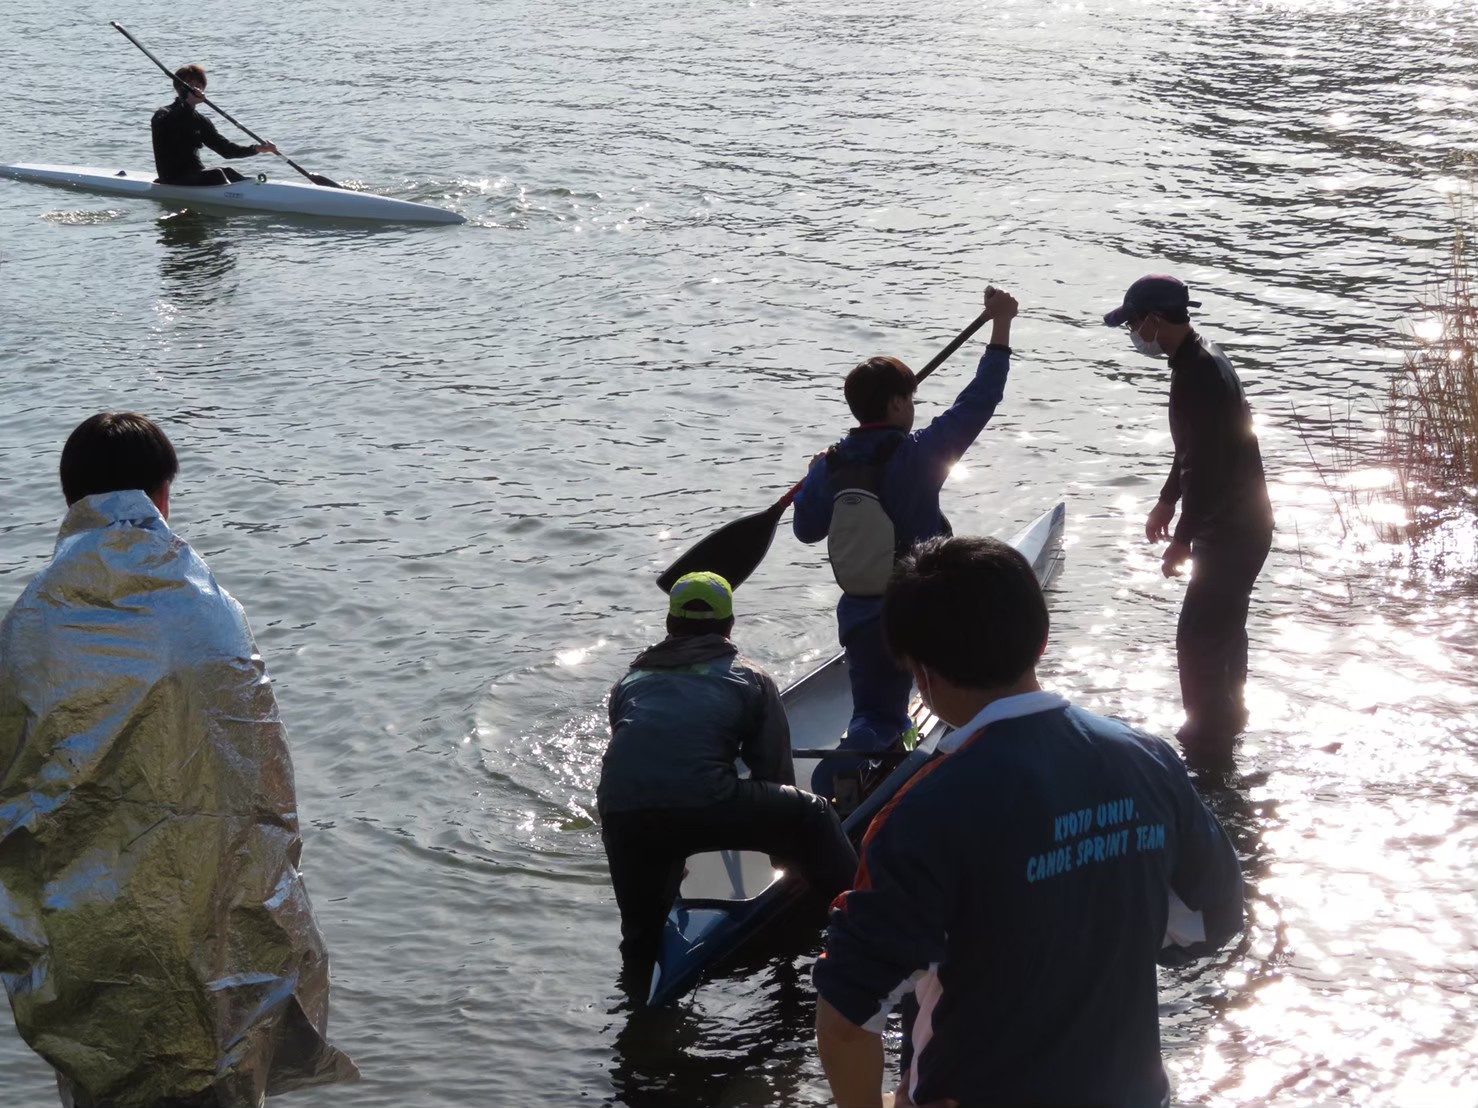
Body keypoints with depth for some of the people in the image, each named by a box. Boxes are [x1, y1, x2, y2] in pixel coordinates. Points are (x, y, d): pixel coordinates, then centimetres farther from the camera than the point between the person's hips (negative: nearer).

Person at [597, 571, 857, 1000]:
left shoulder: (630, 681, 31)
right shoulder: (750, 679, 21)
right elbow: (774, 772, 20)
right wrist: (785, 852, 35)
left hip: (620, 819, 3)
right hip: (701, 806, -3)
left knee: (641, 933, 24)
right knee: (811, 817, 17)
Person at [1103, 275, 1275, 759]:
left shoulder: (1198, 376, -27)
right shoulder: (1200, 360, 7)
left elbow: (1206, 465, -27)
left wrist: (1183, 537, -19)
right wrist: (1167, 500, 23)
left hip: (1232, 528, -11)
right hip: (1240, 519, 11)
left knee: (1197, 637, -4)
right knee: (1223, 625, 24)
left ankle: (1207, 740, 7)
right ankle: (1227, 715, 40)